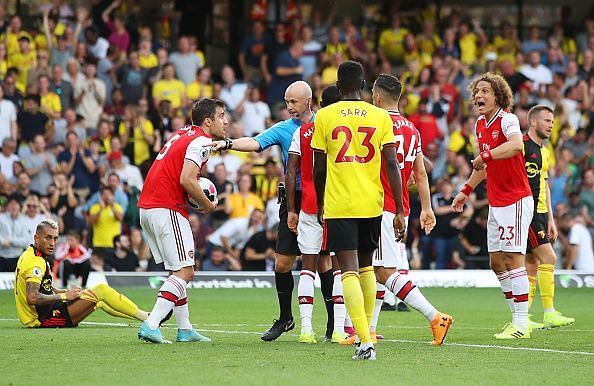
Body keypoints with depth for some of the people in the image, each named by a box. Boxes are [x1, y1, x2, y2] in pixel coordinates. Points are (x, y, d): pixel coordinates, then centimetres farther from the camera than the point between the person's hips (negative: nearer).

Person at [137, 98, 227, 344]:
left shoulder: (183, 133, 19)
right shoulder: (201, 141, -9)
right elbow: (186, 180, -21)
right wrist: (207, 204, -5)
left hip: (146, 207, 10)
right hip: (167, 210, -10)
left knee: (179, 271, 16)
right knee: (185, 272, -9)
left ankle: (185, 329, 18)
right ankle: (150, 325, -21)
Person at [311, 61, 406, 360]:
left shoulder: (324, 116, 0)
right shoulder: (380, 116, 3)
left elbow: (319, 168, 3)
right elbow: (392, 165, -2)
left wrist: (320, 204, 19)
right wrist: (399, 211, 2)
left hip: (338, 205, -3)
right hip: (372, 204, 3)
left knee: (349, 270, -7)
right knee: (365, 267, 22)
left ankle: (365, 342, -21)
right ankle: (366, 331, 30)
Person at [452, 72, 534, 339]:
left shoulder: (507, 120, -15)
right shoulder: (480, 124, 11)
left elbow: (516, 145, -38)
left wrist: (485, 156, -38)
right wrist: (466, 190, 29)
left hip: (516, 200, -9)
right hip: (495, 203, 9)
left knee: (512, 259, -11)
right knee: (496, 262, 10)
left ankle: (521, 325, -9)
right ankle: (517, 319, 18)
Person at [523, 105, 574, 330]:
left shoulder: (544, 151, 18)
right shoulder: (522, 145, -10)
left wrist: (550, 219, 22)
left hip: (540, 213, 9)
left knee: (532, 265, 7)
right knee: (548, 258, -13)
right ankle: (549, 314, -11)